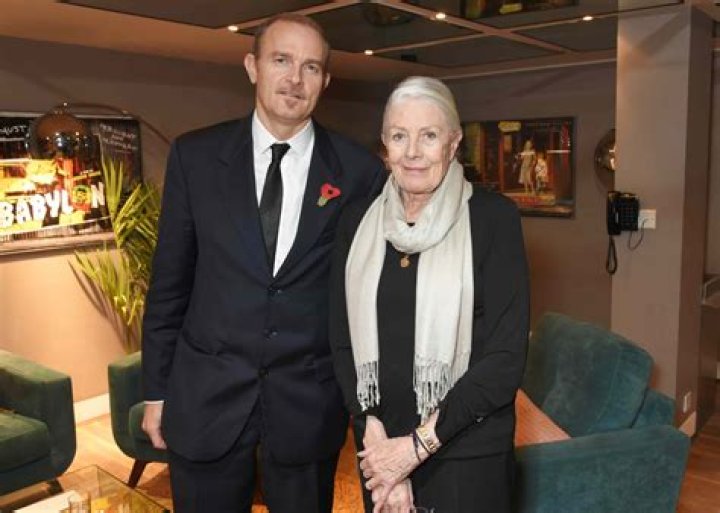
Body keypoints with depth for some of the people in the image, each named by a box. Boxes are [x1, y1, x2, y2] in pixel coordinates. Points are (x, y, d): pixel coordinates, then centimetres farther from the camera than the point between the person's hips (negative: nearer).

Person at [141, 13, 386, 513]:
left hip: (310, 401, 0)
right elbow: (169, 280, 2)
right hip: (205, 396, 1)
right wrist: (156, 389, 4)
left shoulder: (360, 171, -5)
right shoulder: (194, 155, -3)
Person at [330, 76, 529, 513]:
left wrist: (418, 444, -15)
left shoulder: (493, 218, -10)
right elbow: (343, 340, 1)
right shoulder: (358, 220, 0)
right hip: (378, 445, 3)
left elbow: (507, 357, -13)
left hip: (467, 453, -3)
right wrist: (374, 433, -11)